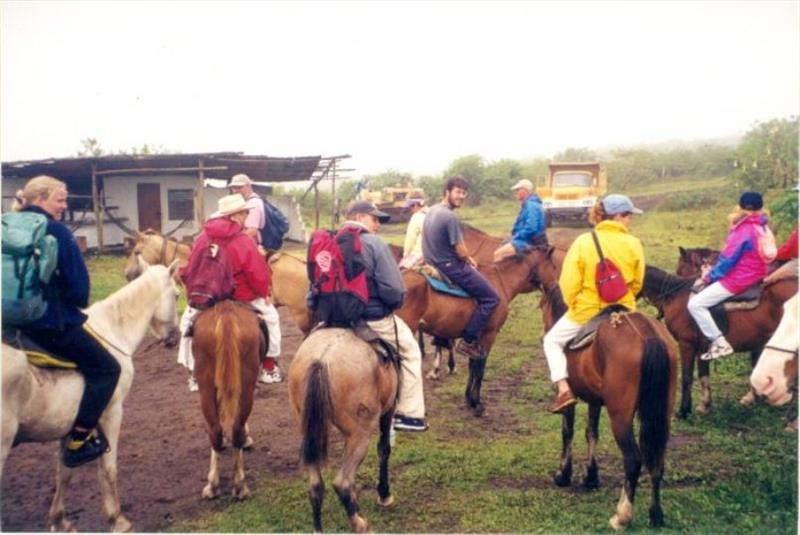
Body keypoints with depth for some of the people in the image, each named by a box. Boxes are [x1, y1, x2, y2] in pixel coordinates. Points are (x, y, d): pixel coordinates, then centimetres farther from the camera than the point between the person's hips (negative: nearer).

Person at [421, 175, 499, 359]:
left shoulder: (432, 210, 9)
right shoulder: (450, 216, -22)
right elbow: (461, 252, -20)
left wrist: (467, 258, 12)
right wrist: (469, 260, 2)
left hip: (435, 265, 10)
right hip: (451, 267, -10)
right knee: (491, 297, -2)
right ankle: (468, 341, -4)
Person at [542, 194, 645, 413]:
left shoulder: (584, 242, -12)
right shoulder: (634, 244, -7)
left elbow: (569, 281, -13)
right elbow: (637, 283, 2)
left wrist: (572, 304, 3)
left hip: (586, 310, -2)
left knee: (552, 341, 17)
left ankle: (564, 389, 2)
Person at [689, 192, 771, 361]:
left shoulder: (744, 232, -20)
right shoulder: (760, 227, 8)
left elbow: (727, 261, -18)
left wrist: (707, 278, -7)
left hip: (737, 280, -10)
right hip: (754, 276, 10)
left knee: (695, 304, -12)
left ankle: (720, 343, -13)